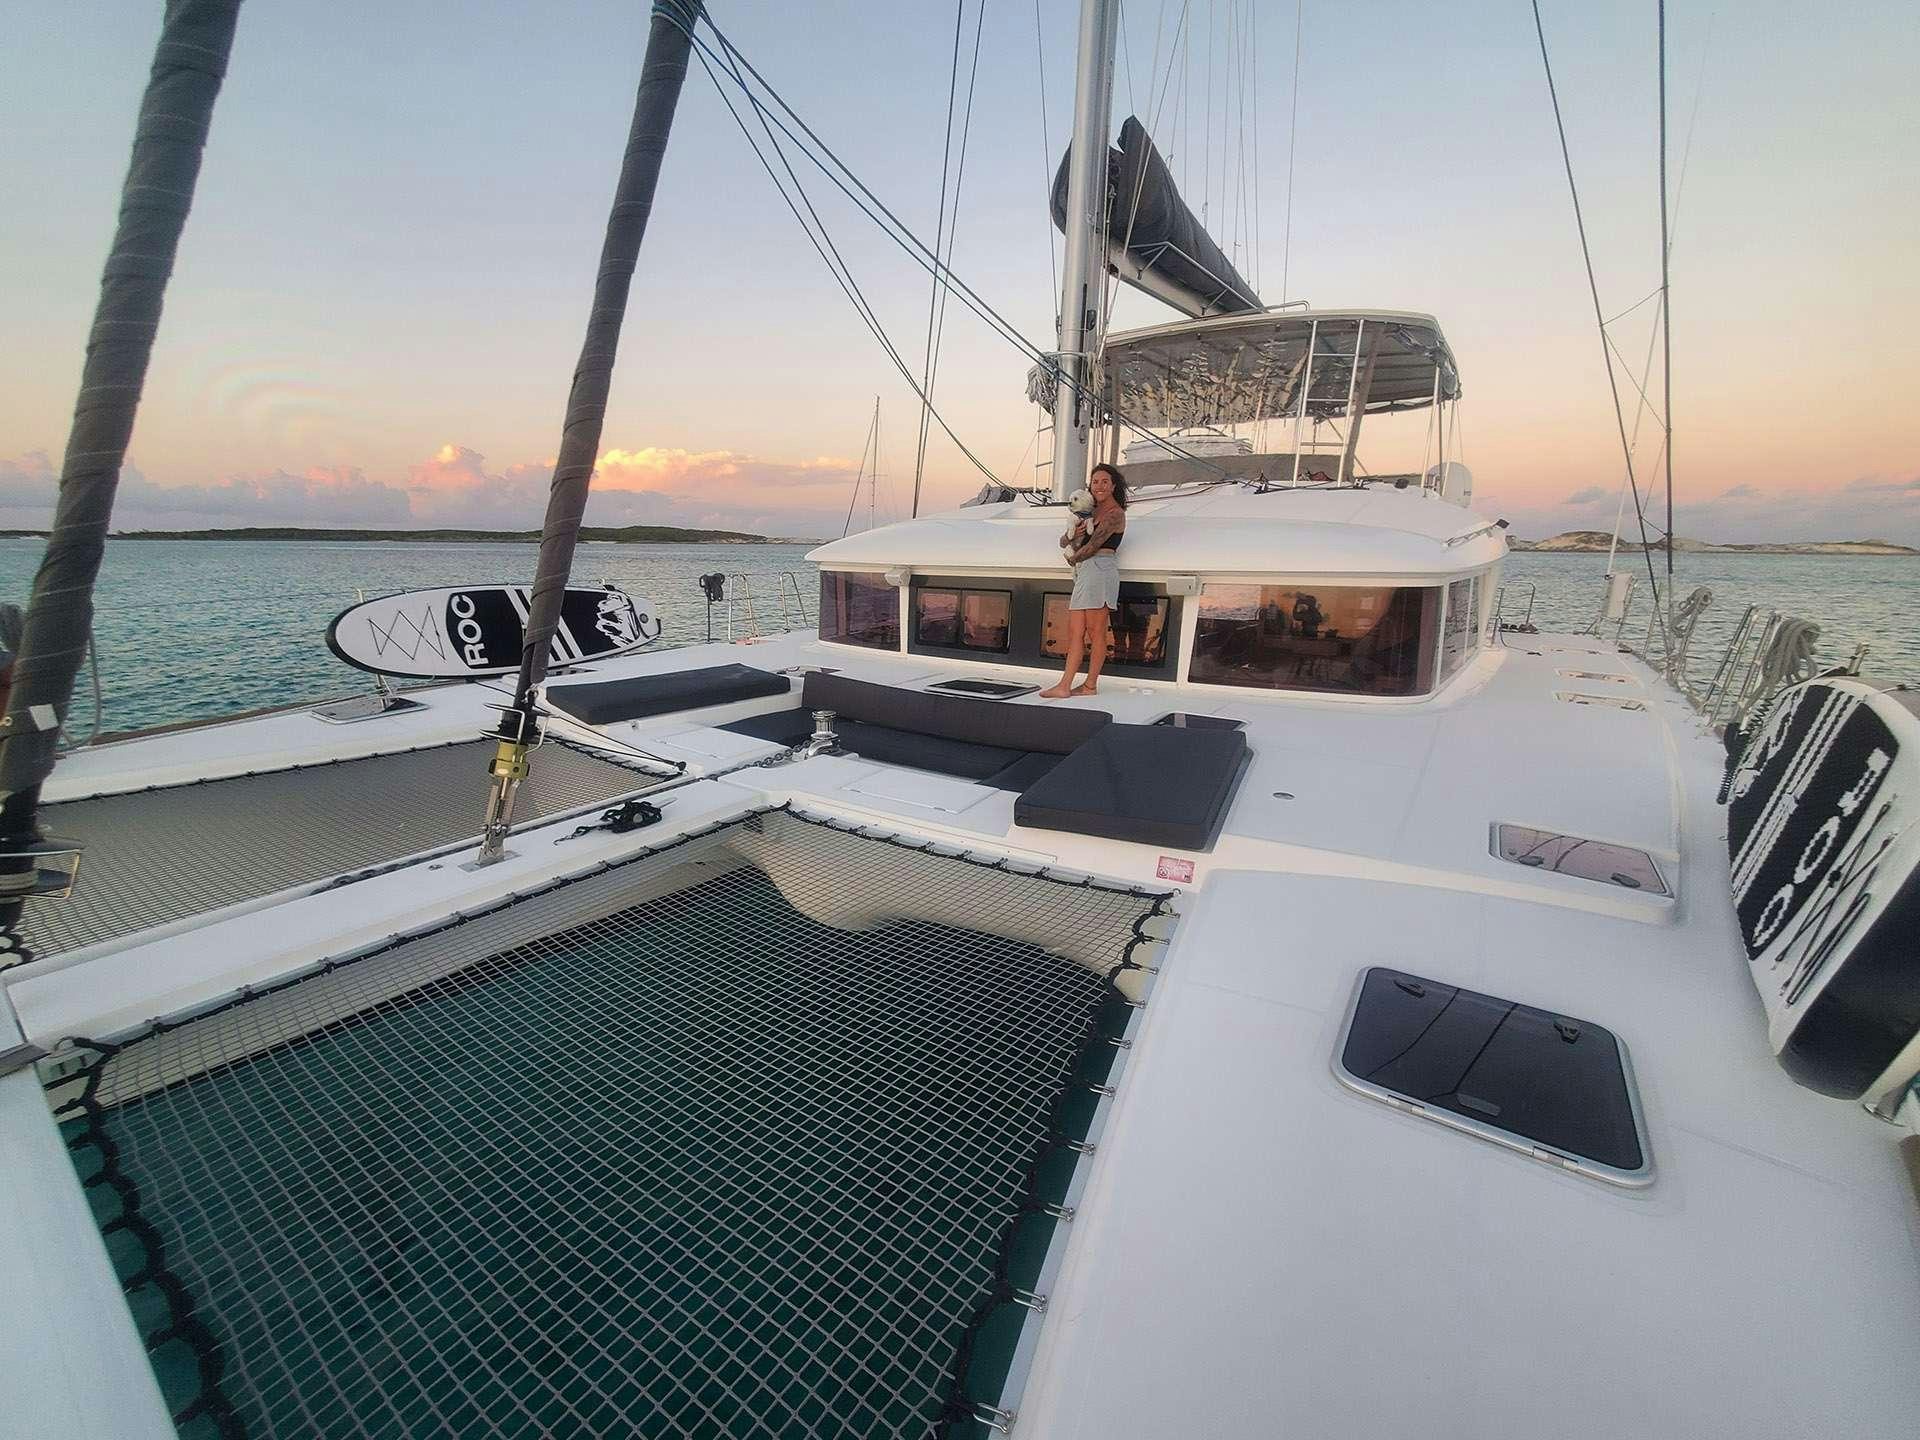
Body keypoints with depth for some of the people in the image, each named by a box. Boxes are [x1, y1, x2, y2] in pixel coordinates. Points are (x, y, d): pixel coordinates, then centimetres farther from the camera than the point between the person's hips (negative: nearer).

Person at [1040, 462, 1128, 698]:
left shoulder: (1115, 514, -2)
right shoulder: (1092, 512, 25)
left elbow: (1093, 546, -10)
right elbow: (1063, 541, 23)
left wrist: (1073, 559, 6)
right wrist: (1073, 534, 0)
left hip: (1099, 570, -9)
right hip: (1083, 573, 9)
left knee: (1095, 633, -5)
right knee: (1075, 633, 1)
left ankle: (1090, 685, 1)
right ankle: (1064, 686, -1)